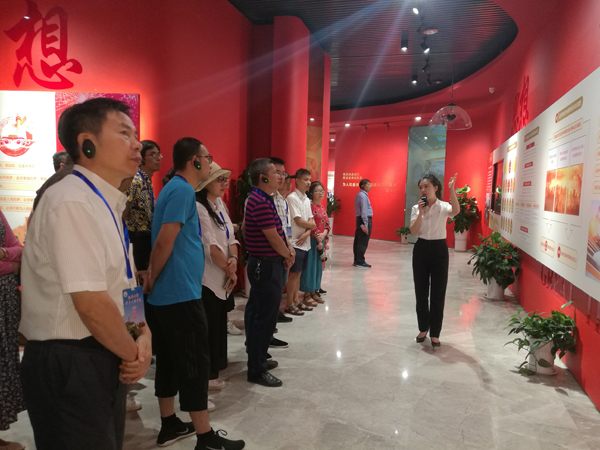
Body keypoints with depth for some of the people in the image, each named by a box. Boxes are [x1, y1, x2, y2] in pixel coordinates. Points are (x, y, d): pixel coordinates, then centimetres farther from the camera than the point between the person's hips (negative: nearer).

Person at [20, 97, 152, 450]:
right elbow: (91, 304, -25)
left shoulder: (107, 204, 9)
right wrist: (133, 353, -9)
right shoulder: (72, 203, -21)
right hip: (69, 365, -9)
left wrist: (142, 337, -3)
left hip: (104, 360, 9)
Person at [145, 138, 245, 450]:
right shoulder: (183, 191, -15)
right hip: (181, 294, -10)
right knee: (194, 364, 0)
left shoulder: (175, 188, 15)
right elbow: (165, 241, -22)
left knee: (170, 361, 16)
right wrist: (152, 280, -10)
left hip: (165, 294, 10)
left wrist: (153, 277, 10)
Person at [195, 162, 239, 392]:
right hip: (207, 278, -8)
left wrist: (234, 259, -10)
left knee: (218, 324, 16)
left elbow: (231, 237, 9)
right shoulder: (198, 208, -17)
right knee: (208, 328, 2)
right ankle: (206, 375, 16)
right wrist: (229, 270, -10)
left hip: (221, 277, 9)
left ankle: (213, 369, 30)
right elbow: (211, 247, -21)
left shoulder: (220, 205, 11)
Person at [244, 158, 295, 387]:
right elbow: (273, 237, -19)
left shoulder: (262, 199, 13)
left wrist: (288, 249, 2)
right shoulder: (261, 201, -20)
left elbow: (278, 231, 15)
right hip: (266, 266, -11)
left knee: (257, 313, 18)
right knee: (265, 318, -2)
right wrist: (288, 255, -3)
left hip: (262, 265, 11)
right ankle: (257, 370, 8)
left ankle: (257, 358, 32)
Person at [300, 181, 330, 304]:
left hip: (321, 240, 8)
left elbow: (327, 224, 11)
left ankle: (314, 291, 21)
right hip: (312, 240, -8)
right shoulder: (309, 205, -11)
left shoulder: (323, 208, 14)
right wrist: (318, 239, -15)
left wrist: (324, 234, -8)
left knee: (318, 265, 11)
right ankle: (307, 293, 6)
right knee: (309, 265, -3)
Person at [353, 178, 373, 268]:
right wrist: (366, 224, -21)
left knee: (358, 241, 11)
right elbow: (364, 211, -19)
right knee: (363, 242, -6)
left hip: (359, 219, 10)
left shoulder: (360, 195, 17)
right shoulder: (363, 196, -14)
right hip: (365, 220, -10)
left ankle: (357, 260, 17)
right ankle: (360, 261, -3)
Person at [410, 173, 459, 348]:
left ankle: (435, 333, 15)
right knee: (421, 291, 10)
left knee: (438, 292, 3)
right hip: (421, 249, 3)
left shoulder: (443, 206, -5)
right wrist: (421, 213, -17)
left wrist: (451, 189, -36)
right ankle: (423, 328, 27)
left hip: (439, 250, -3)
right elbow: (413, 232, -8)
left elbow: (456, 211, -30)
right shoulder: (416, 208, 3)